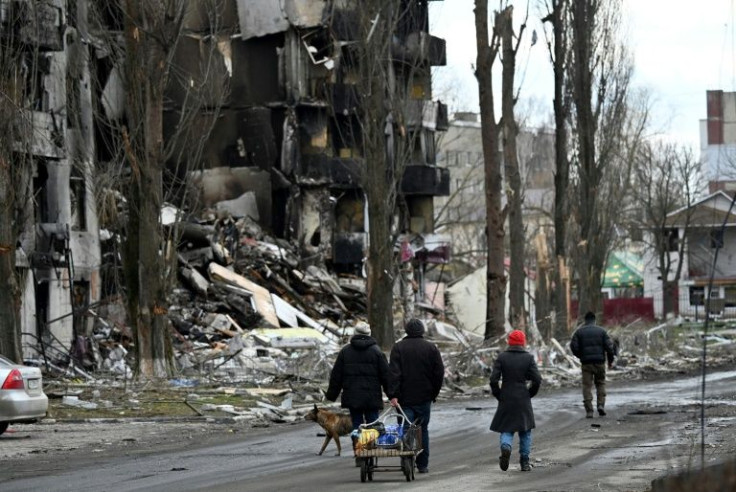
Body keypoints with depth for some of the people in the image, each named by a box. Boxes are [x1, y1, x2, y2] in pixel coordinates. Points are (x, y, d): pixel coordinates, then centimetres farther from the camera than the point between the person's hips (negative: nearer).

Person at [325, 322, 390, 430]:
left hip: (352, 397, 2)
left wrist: (331, 395, 14)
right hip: (372, 397, -2)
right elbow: (385, 375, 0)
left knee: (356, 424, 6)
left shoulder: (345, 351, 4)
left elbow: (336, 375, 7)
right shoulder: (376, 351, -1)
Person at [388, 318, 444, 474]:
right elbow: (439, 373, 2)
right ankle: (422, 465, 13)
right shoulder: (431, 348, 3)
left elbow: (394, 372, -10)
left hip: (404, 397, -1)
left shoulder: (398, 347, -2)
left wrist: (393, 395, -13)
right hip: (424, 397, 2)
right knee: (423, 430, 11)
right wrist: (433, 393, 12)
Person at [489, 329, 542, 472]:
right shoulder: (528, 358, -4)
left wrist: (498, 395, 4)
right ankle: (525, 462, 11)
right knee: (525, 430, 13)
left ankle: (506, 446, -23)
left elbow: (494, 379, -9)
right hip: (523, 400, 0)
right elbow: (537, 380, -8)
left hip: (506, 399, 0)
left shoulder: (501, 357, -4)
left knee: (506, 429, 9)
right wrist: (530, 394, 8)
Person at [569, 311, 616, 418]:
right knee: (600, 383, 16)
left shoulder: (579, 332, 2)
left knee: (587, 385, 1)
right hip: (599, 361, 0)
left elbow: (573, 346, -2)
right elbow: (609, 346, -2)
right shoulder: (601, 331, 3)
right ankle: (601, 404, 0)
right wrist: (610, 360, 8)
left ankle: (589, 411, -5)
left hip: (586, 362, 0)